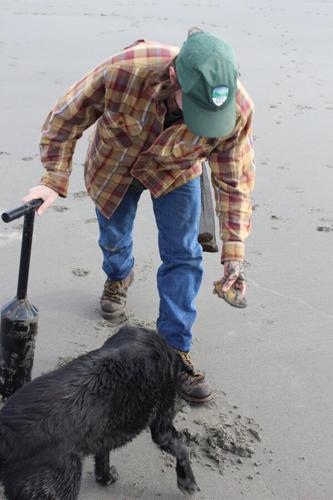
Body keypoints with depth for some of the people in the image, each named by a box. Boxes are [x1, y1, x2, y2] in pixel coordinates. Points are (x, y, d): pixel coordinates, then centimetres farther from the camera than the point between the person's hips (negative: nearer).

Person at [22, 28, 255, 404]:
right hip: (115, 163, 0)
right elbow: (66, 119, -25)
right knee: (114, 238, 19)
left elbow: (234, 181, -22)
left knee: (183, 257, -3)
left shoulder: (237, 109, -37)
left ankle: (175, 349, 12)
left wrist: (234, 251, -26)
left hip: (176, 173, 0)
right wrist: (54, 181, -29)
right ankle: (118, 277, 56)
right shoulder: (123, 70, -44)